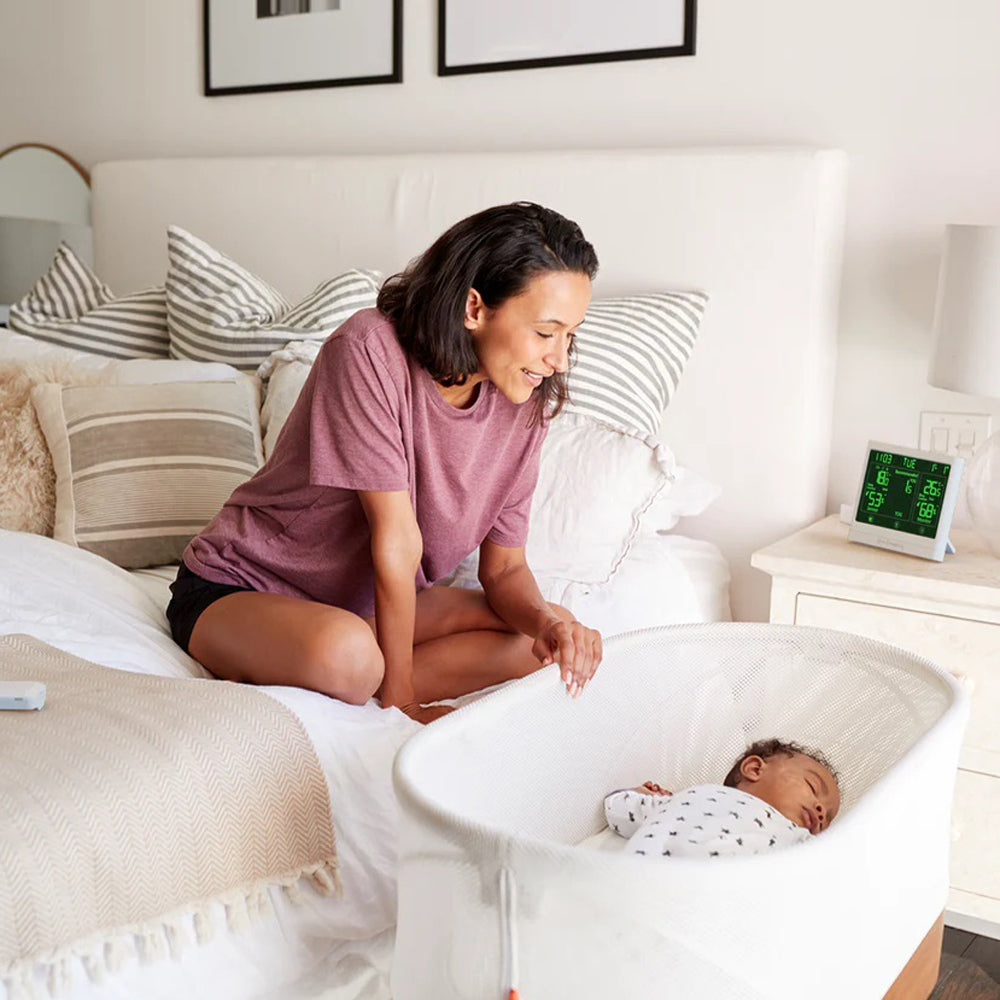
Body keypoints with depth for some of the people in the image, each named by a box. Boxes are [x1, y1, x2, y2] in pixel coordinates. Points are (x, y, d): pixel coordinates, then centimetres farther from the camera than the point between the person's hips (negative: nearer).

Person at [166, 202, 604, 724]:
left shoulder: (524, 407, -6)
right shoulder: (369, 351, -25)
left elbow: (504, 569, -2)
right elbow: (397, 543, -25)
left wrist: (545, 619, -24)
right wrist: (399, 699, -20)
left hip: (368, 600, 8)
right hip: (235, 591, -8)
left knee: (550, 640, -12)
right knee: (344, 653, -42)